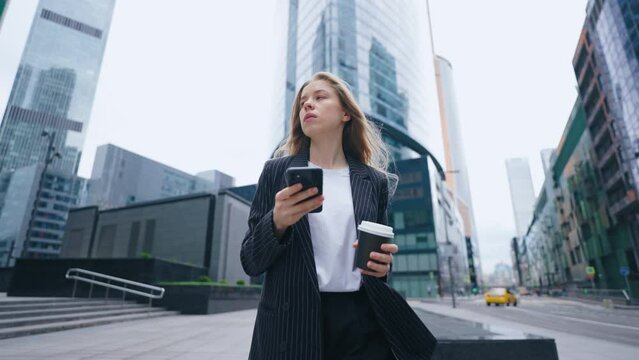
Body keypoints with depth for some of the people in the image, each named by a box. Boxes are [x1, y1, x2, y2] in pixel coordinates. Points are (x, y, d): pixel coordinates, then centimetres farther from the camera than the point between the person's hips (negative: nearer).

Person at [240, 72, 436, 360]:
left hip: (362, 324, 2)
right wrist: (277, 223, -20)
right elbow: (250, 262, -2)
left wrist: (382, 265, -9)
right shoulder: (276, 171, 0)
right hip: (290, 323, -1)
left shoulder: (375, 180, 5)